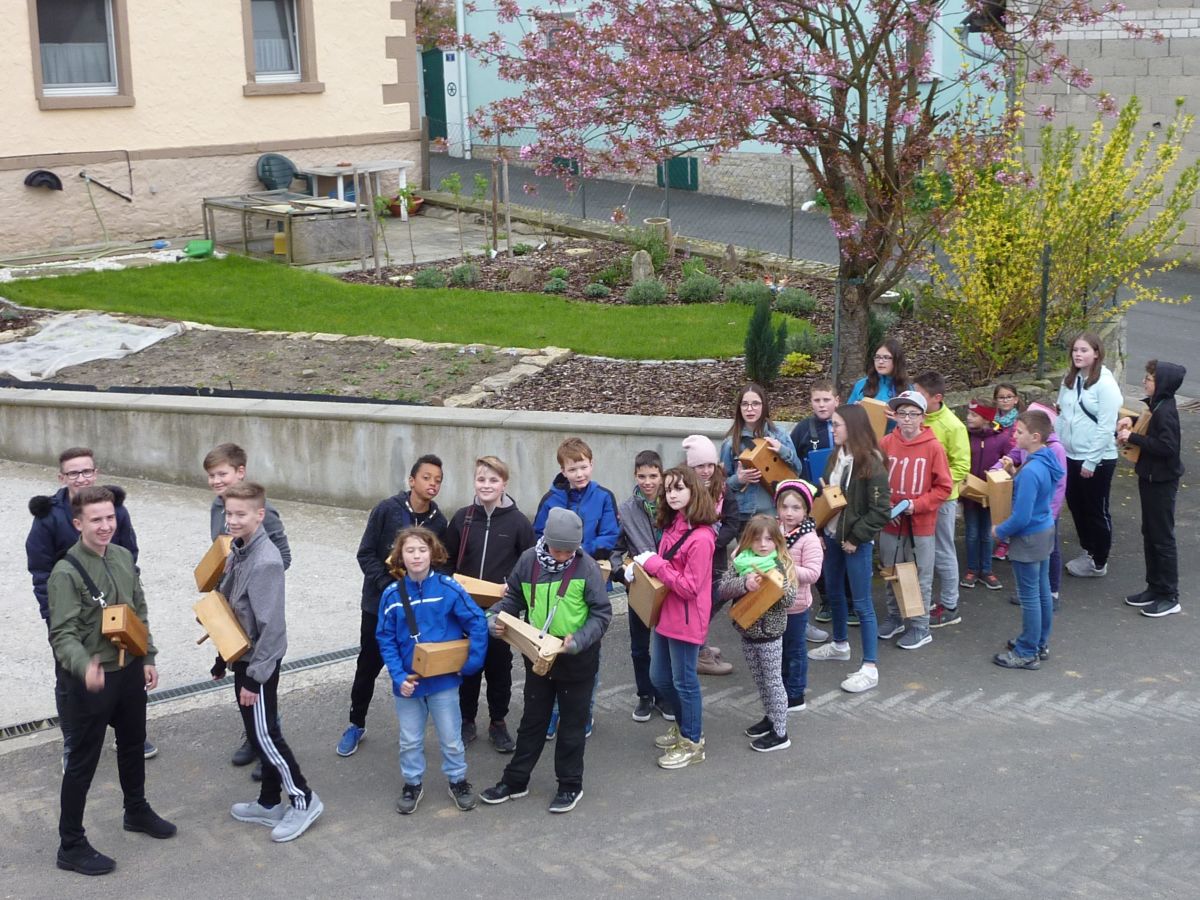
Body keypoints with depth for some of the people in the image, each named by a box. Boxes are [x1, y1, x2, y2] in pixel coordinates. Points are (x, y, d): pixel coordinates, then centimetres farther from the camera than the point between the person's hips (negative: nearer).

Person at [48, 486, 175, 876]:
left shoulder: (123, 557, 1)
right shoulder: (66, 573, -21)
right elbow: (62, 635, -26)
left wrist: (147, 658, 10)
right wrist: (85, 667, -43)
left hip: (130, 671, 7)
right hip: (91, 679, -7)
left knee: (133, 744, 24)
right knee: (82, 761, 3)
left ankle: (137, 811, 47)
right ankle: (71, 846, 15)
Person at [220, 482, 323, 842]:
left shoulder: (265, 561, -24)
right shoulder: (238, 551, 3)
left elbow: (271, 626, -25)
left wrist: (255, 676, -22)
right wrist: (222, 660, 17)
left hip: (259, 661, -9)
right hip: (242, 655, 9)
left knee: (265, 734, -2)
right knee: (256, 733, 16)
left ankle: (303, 800, 11)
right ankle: (269, 803, 28)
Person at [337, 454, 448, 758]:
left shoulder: (439, 522, -2)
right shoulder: (387, 510, -12)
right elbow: (366, 554, -10)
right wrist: (387, 586, -19)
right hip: (378, 603, -2)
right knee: (368, 666, 10)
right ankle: (356, 725, 26)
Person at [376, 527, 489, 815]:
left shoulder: (448, 588, -14)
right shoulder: (392, 595, -9)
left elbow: (477, 623, -10)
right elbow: (385, 640, -6)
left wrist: (472, 662, -12)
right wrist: (398, 677, -15)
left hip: (444, 679, -1)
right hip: (408, 681, 1)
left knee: (451, 737, 14)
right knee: (410, 740, 16)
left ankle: (458, 781, 34)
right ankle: (412, 784, 35)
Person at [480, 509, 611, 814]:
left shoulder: (586, 566, -16)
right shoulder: (529, 560, -6)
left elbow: (602, 613, -12)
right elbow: (514, 597, 7)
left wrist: (580, 640, -26)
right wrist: (495, 616, -12)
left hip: (576, 660, -3)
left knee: (572, 723, 11)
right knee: (532, 720, 17)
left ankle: (570, 785, 27)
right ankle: (515, 780, 30)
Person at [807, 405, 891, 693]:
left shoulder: (871, 464, -18)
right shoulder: (835, 458, 5)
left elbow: (881, 510, -19)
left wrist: (856, 537, -17)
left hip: (856, 542, -8)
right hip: (832, 536, 8)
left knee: (862, 604, -4)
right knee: (833, 593, 23)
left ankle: (870, 668, 0)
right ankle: (840, 644, 44)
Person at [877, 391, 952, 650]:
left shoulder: (933, 447, -10)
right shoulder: (886, 443, -3)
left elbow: (943, 487, -7)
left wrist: (916, 505, -16)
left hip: (921, 525, -3)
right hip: (890, 523, 3)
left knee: (920, 578, 7)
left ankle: (920, 627, 19)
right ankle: (894, 617, 35)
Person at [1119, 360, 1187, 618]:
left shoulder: (1165, 411, -23)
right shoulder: (1155, 406, 7)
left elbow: (1167, 446, -29)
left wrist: (1133, 438, -24)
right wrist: (1132, 423, 6)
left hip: (1162, 481, -10)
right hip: (1150, 478, 10)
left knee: (1163, 538, -1)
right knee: (1150, 534, 17)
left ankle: (1169, 597, 8)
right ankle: (1155, 587, 27)